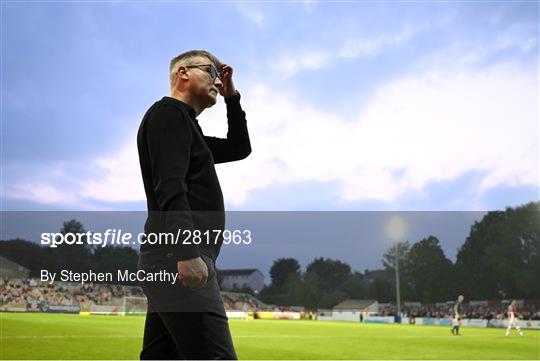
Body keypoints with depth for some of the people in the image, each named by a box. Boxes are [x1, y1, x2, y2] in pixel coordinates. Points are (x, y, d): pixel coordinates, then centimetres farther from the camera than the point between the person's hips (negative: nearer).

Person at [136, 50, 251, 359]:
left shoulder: (186, 127, 28)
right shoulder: (169, 113, -1)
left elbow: (239, 148, 37)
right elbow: (170, 188, -16)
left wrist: (232, 97, 29)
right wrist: (187, 251, -27)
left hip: (172, 260, 10)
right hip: (178, 257, -10)